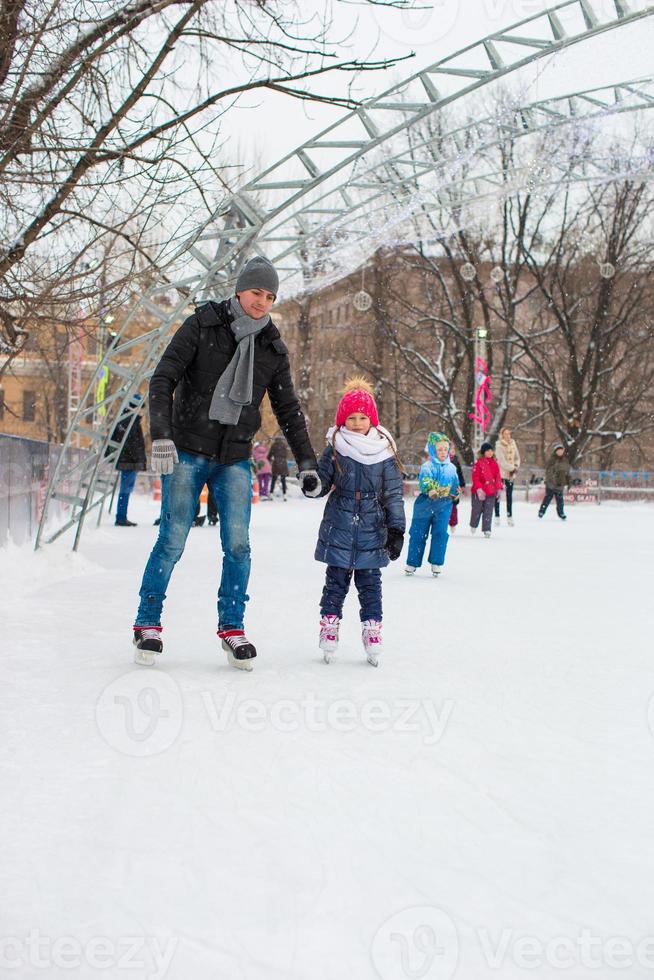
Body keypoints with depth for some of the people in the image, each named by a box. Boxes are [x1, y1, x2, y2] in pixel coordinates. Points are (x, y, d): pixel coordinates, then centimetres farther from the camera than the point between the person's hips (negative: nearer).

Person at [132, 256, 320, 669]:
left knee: (238, 544, -6)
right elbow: (163, 379, -9)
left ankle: (232, 626, 8)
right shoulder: (203, 324, -4)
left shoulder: (273, 348, 7)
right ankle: (148, 623, 10)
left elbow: (288, 409, 13)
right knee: (172, 541, -4)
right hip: (187, 452, -3)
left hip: (235, 458, 3)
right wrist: (161, 436, -21)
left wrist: (307, 463, 8)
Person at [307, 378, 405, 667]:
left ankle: (372, 630, 10)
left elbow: (393, 493, 0)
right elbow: (322, 482, 4)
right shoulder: (335, 449, 0)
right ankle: (329, 624, 11)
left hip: (371, 530, 0)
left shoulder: (384, 452, -1)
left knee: (369, 581, 5)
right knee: (336, 579, 6)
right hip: (339, 528, 0)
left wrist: (396, 529, -3)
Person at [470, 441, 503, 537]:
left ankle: (487, 529, 3)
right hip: (479, 492, -3)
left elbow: (498, 477, 10)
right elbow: (475, 477, -13)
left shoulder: (494, 463, 6)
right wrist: (479, 489, -21)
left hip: (491, 491, 3)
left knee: (488, 511, 1)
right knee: (477, 510, 11)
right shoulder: (478, 463, -10)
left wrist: (499, 488, 5)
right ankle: (473, 525, 34)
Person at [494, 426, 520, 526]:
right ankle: (497, 517, 6)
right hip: (501, 473, -5)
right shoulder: (499, 445, -11)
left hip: (511, 474, 5)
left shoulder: (513, 443, 6)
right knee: (497, 495, -1)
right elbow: (501, 461, -17)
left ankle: (509, 517, 13)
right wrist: (512, 468, -15)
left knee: (509, 495, 8)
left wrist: (516, 466, -4)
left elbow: (517, 457, 13)